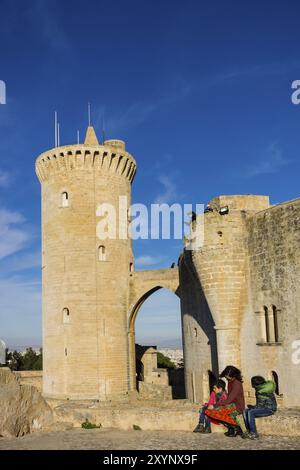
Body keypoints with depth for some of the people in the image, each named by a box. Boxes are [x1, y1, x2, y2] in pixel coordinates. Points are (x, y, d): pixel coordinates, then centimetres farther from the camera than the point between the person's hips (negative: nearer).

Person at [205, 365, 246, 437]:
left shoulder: (237, 384, -21)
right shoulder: (230, 382, 5)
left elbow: (229, 400, -26)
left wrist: (215, 405, -24)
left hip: (237, 406, -9)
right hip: (232, 404, 9)